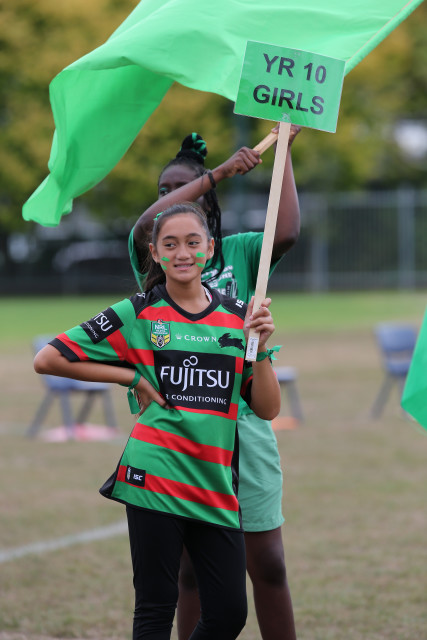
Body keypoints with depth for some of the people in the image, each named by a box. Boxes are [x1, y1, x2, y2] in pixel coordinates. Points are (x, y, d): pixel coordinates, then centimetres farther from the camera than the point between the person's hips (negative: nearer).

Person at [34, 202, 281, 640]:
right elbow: (48, 359, -1)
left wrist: (259, 348, -9)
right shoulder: (138, 315, 1)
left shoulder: (237, 316, 9)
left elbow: (267, 409, 7)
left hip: (216, 484, 3)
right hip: (156, 479, -3)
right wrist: (133, 377, -3)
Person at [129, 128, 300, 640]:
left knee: (267, 563, 2)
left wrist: (283, 152, -8)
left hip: (242, 422, 0)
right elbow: (146, 226, -19)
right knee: (191, 565, 5)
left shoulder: (238, 251, 5)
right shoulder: (152, 261, 4)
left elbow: (286, 233, -15)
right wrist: (219, 172, -19)